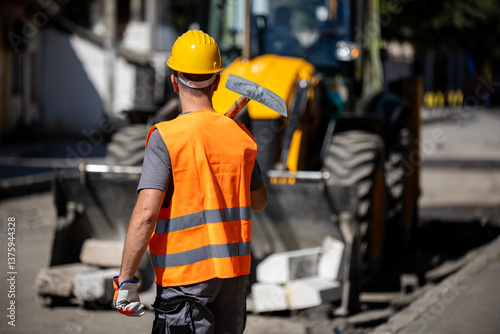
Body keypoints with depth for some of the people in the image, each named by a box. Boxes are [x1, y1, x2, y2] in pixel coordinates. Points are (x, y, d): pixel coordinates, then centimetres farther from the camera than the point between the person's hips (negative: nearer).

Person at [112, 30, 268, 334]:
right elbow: (259, 202, 19)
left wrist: (126, 280, -16)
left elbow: (146, 214, -19)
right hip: (236, 273, 6)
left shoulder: (167, 137, -12)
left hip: (186, 278, -5)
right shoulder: (240, 135, 4)